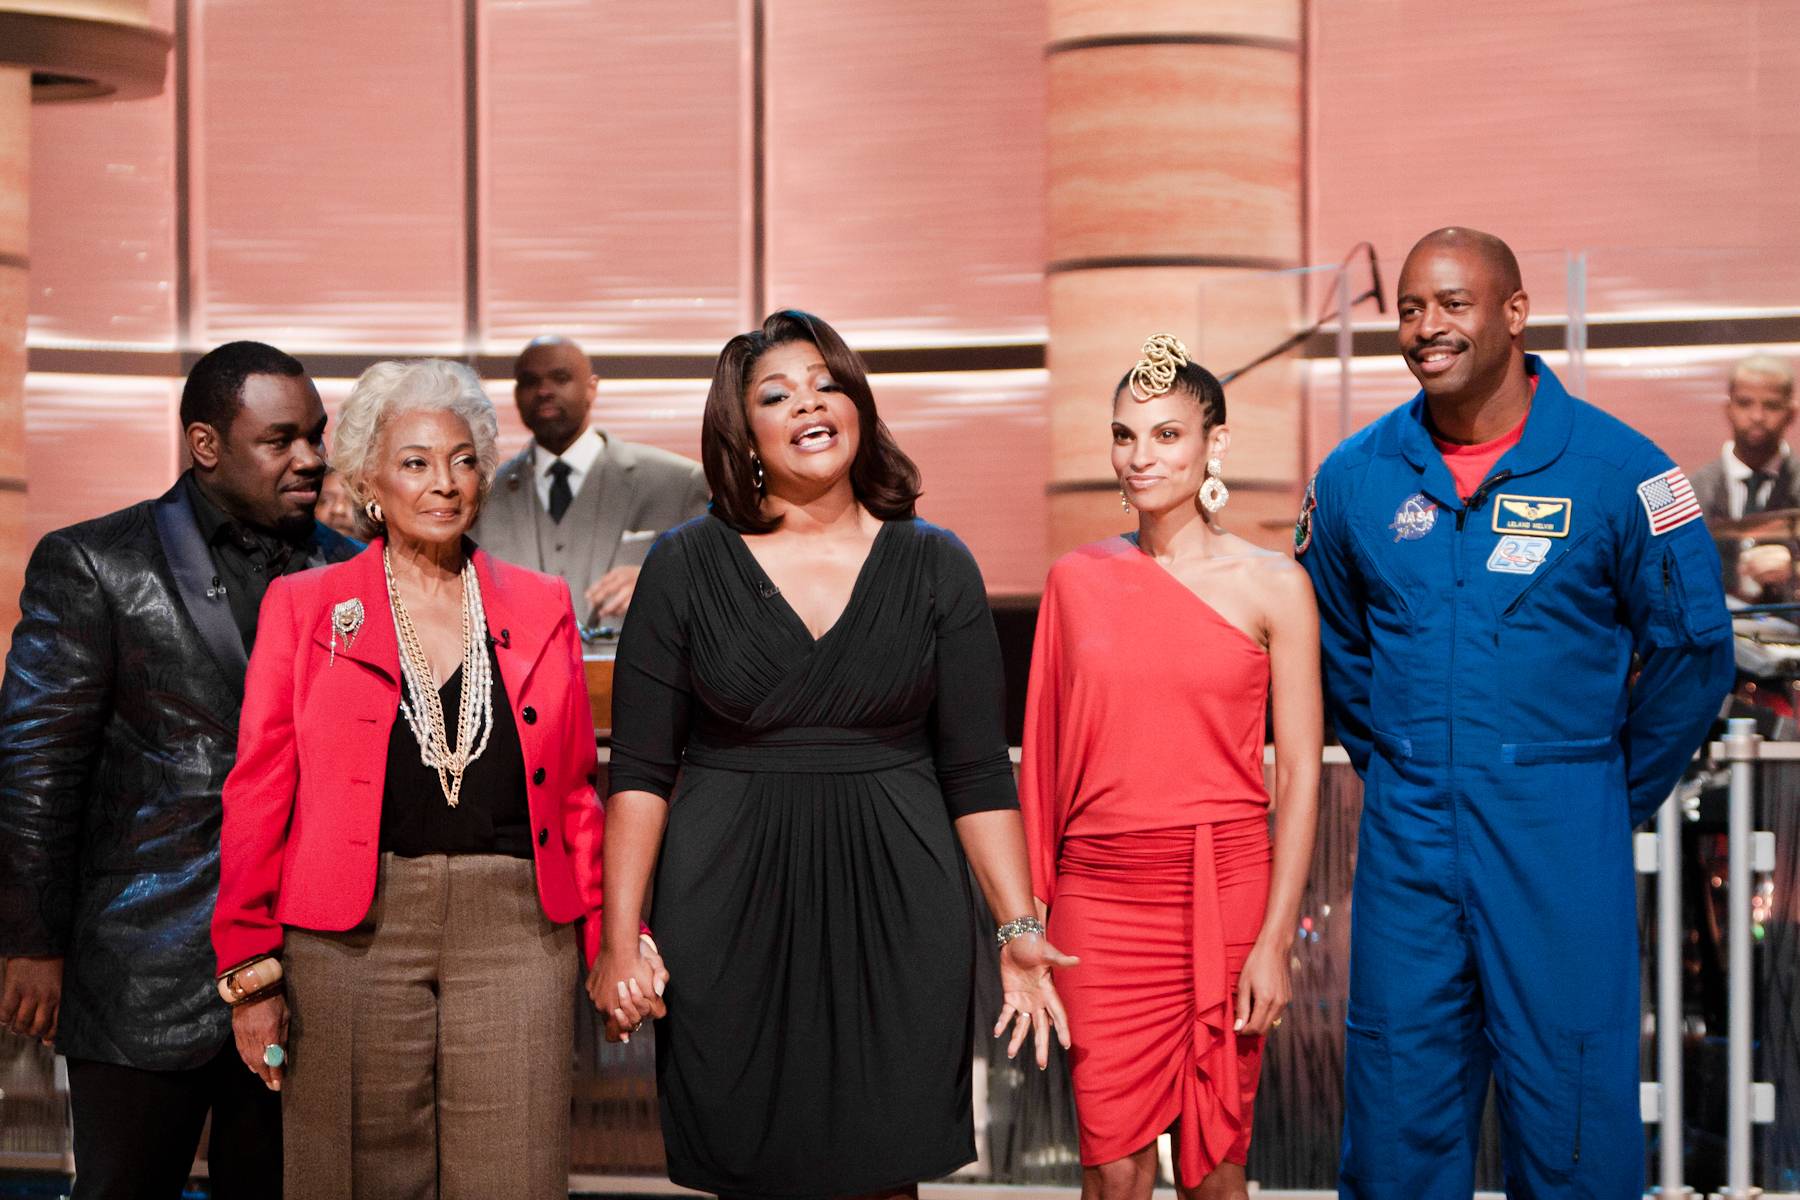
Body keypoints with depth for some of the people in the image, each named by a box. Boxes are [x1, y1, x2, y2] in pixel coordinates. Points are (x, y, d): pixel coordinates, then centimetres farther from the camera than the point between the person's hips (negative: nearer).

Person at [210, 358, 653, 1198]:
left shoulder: (542, 607, 12)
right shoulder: (303, 607, 6)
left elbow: (575, 792, 13)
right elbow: (259, 796, 3)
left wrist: (613, 944, 7)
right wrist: (248, 971, -2)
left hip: (517, 937, 1)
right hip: (352, 935, -1)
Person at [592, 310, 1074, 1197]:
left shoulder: (935, 567, 4)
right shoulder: (686, 565, 1)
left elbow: (977, 772, 3)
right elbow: (639, 770, 0)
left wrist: (1020, 928, -4)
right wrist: (620, 939, -6)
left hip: (895, 911, 1)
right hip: (731, 911, 0)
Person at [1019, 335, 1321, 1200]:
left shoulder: (1271, 585, 0)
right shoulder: (1077, 579, 6)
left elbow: (1299, 775, -2)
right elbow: (1045, 757, 10)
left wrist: (1274, 939, -8)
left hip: (1224, 895, -1)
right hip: (1102, 898, 1)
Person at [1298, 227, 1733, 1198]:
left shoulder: (1614, 468, -6)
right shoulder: (1356, 478, 4)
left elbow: (1693, 648, 1)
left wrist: (1619, 791, 5)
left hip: (1560, 839, -3)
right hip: (1406, 836, 3)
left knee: (1571, 1114, 2)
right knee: (1398, 1116, 8)